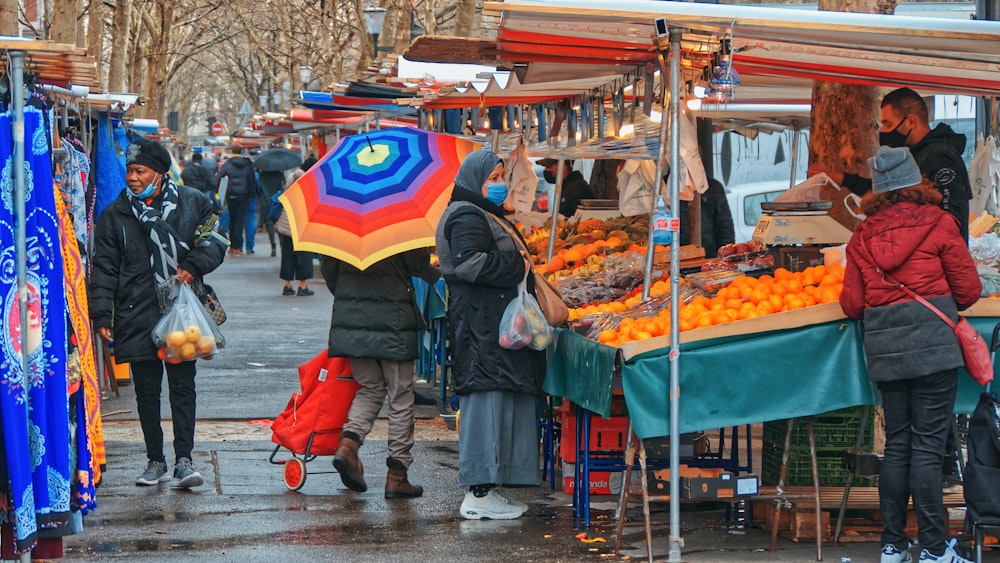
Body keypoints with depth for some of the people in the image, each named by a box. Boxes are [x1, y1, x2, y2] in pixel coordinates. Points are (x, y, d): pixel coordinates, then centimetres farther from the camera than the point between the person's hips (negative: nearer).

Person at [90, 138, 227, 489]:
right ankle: (155, 461, 16)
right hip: (137, 317, 1)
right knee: (146, 391, 6)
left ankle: (184, 460, 4)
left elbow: (215, 240, 9)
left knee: (183, 387, 0)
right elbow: (103, 270, 4)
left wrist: (193, 266, -9)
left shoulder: (192, 203, 3)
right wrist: (102, 317, -3)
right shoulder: (114, 216, 3)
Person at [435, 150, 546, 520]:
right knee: (486, 401, -11)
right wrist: (518, 266, -13)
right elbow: (469, 264, -23)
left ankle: (488, 488, 12)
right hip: (480, 326, -11)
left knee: (502, 402, 9)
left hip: (496, 322, 11)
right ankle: (479, 494, -11)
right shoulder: (467, 217, -10)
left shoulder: (487, 216, 24)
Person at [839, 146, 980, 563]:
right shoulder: (938, 224, -2)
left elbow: (851, 304, 7)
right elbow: (968, 290, 0)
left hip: (884, 348, 4)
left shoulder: (862, 236, 8)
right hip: (932, 343, -4)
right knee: (928, 446, -3)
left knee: (896, 444, 12)